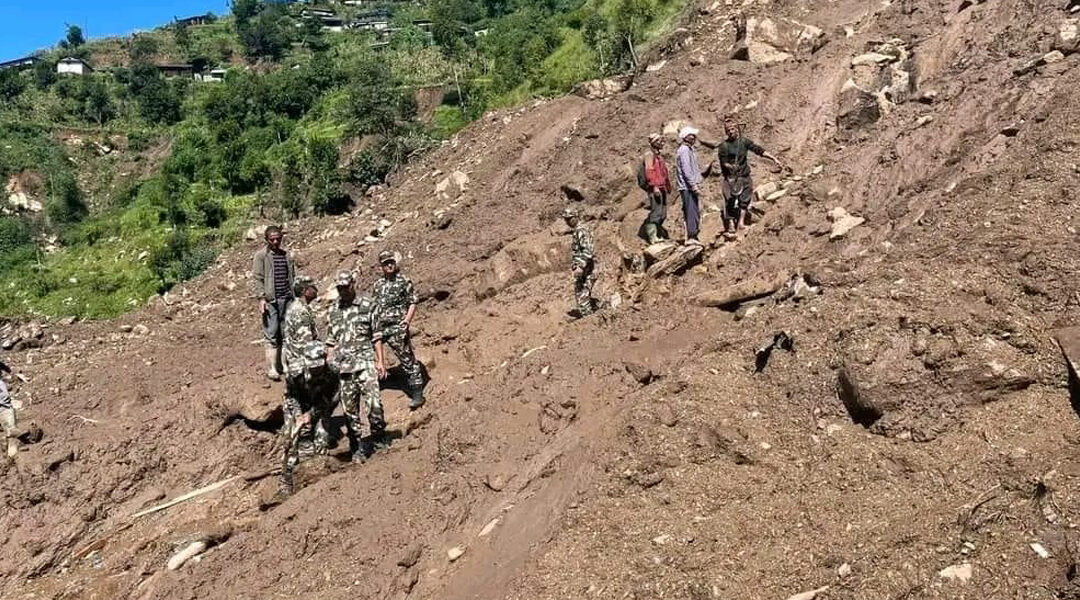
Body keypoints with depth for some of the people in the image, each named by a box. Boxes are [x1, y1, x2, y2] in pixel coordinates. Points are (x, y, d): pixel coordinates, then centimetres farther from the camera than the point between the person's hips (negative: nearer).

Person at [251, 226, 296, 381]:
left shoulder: (286, 255, 15)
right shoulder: (260, 255, -1)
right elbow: (256, 278, -5)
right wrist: (261, 298, -14)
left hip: (287, 299, 5)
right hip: (270, 300, -5)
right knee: (272, 335, -5)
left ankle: (282, 365, 17)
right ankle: (271, 368, -1)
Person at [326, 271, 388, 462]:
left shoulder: (368, 306, 3)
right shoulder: (332, 312, 12)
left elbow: (376, 336, 4)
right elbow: (331, 342, 17)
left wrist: (380, 361, -1)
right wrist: (330, 364, 10)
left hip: (366, 363, -3)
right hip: (343, 366, 3)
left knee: (374, 403, -14)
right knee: (349, 410, 5)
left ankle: (379, 439, 8)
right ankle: (356, 449, 15)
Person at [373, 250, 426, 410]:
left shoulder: (403, 281, -1)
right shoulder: (378, 284, 15)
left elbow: (413, 302, -3)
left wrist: (407, 320, -14)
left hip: (397, 327, -6)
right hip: (378, 326, 6)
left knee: (407, 359, -4)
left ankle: (417, 394, 0)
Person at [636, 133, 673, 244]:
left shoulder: (659, 156, 21)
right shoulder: (649, 155, -7)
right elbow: (649, 171, -17)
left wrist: (667, 186, 21)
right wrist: (654, 186, -23)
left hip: (662, 188, 9)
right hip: (654, 189, -9)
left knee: (663, 213, 10)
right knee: (656, 212, -12)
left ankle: (658, 233, 18)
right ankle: (652, 236, -9)